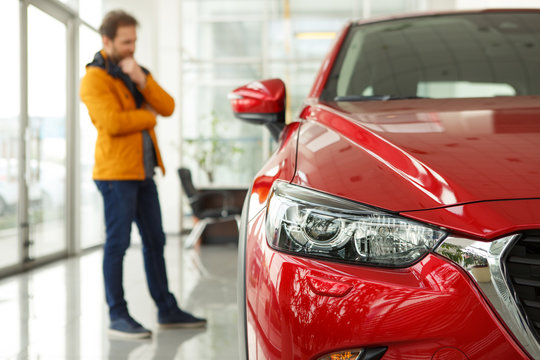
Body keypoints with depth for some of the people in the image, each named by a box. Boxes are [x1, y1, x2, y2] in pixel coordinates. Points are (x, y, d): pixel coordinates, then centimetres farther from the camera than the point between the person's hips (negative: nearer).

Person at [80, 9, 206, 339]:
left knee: (155, 241, 12)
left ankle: (167, 310, 20)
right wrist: (148, 117, -5)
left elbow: (168, 107, 5)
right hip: (116, 173, -8)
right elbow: (113, 122, -21)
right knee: (118, 243, -4)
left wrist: (142, 80, -10)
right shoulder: (95, 78, -7)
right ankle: (118, 316, 4)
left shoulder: (134, 71, 17)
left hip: (143, 172, 8)